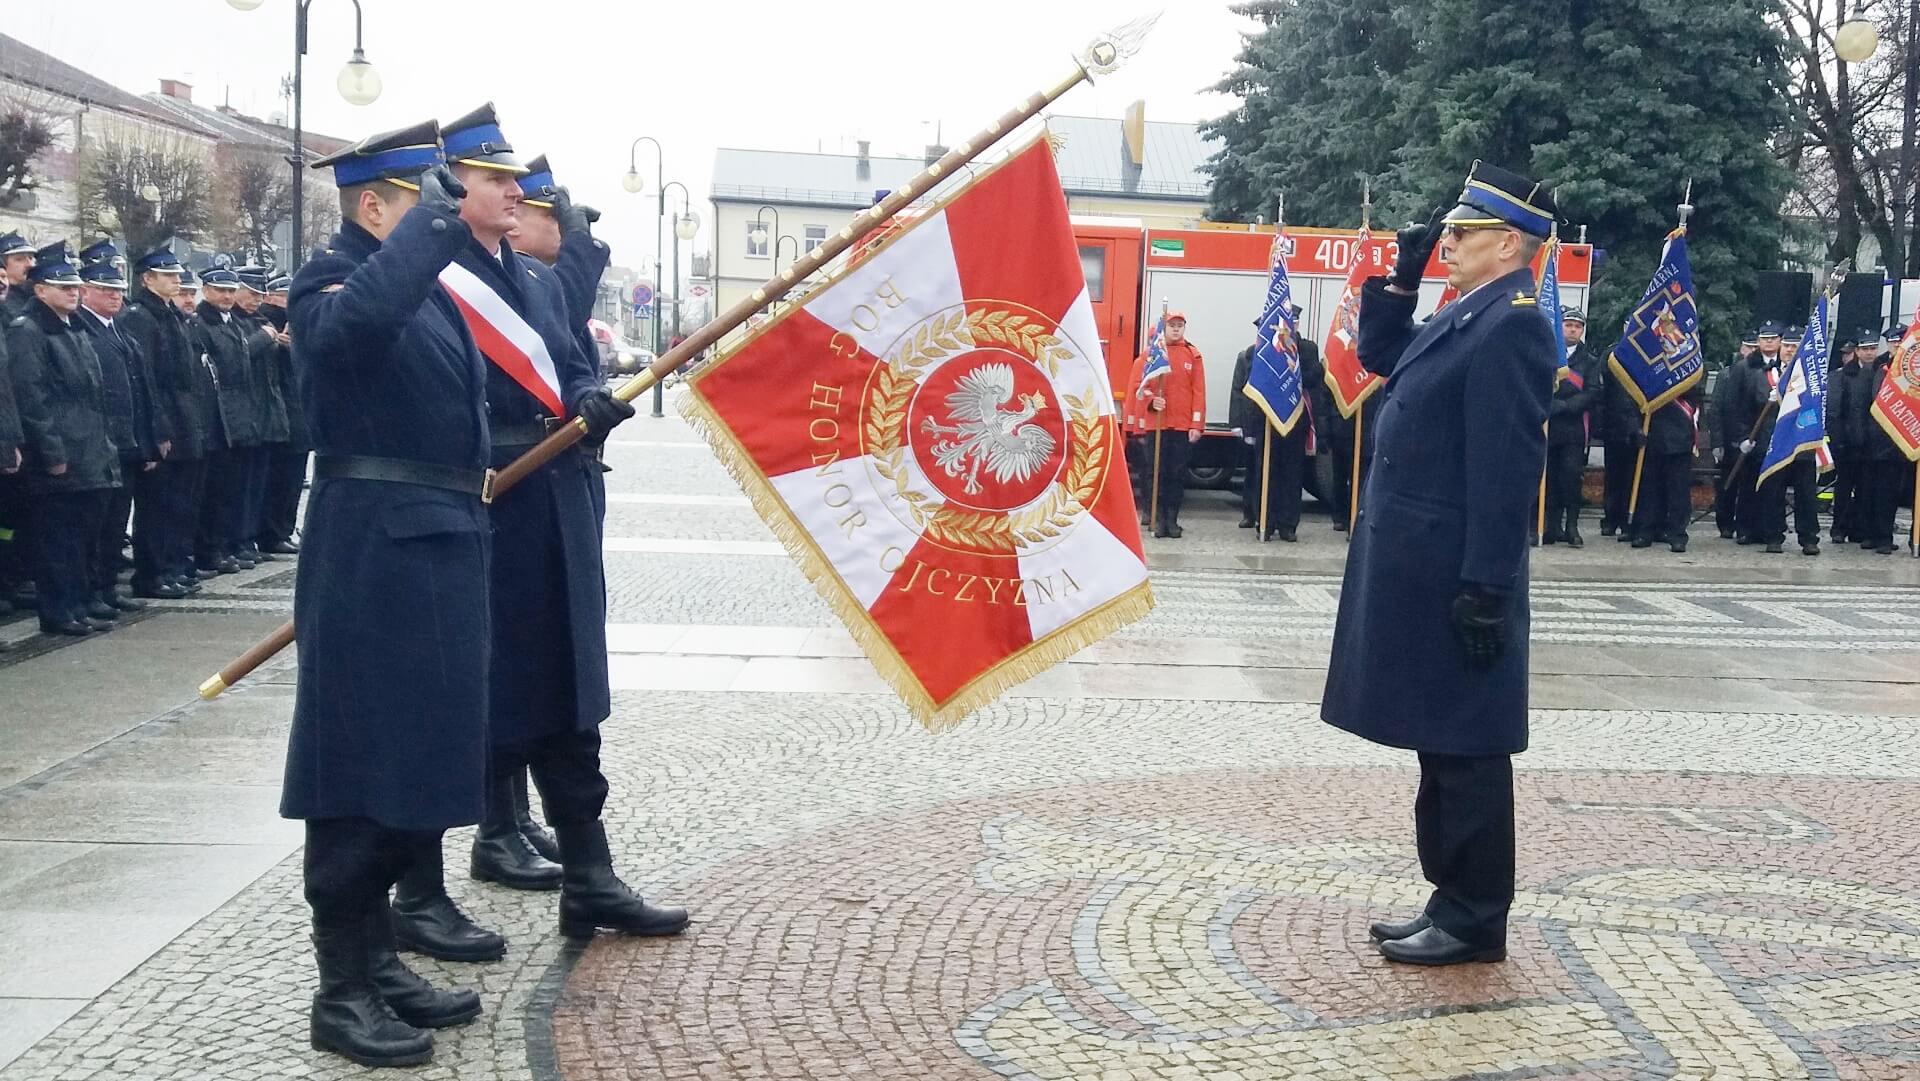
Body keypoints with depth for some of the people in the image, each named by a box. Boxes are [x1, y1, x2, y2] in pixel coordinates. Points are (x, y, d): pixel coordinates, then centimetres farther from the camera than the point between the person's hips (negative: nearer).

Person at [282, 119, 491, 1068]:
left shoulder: (429, 284, 17)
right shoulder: (332, 280, -12)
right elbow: (358, 319, -37)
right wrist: (430, 218, -29)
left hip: (435, 545, 10)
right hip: (373, 553, -10)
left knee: (418, 753, 14)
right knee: (362, 759, -3)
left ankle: (378, 961, 26)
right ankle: (342, 990, 7)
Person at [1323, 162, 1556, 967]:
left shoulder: (1511, 324, -16)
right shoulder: (1468, 315, 14)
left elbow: (1507, 467, -21)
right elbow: (1380, 356, 29)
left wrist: (1485, 589, -23)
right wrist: (1402, 276, 14)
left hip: (1452, 580, -10)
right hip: (1424, 574, 10)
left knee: (1463, 746, -1)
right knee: (1441, 742, 15)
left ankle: (1474, 922, 9)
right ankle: (1453, 901, 24)